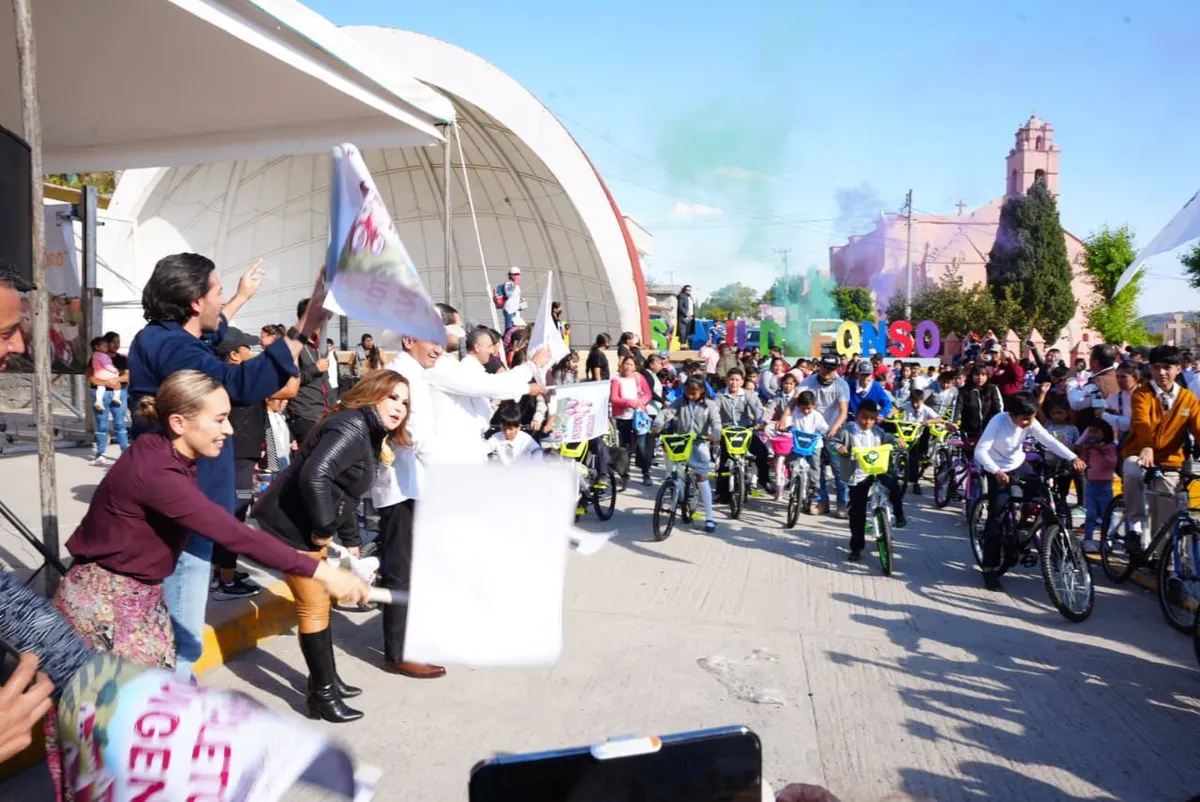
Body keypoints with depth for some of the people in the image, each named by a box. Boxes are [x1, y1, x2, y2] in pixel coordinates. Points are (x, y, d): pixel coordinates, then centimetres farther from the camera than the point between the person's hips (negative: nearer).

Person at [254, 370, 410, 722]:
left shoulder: (369, 434, 11)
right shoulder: (352, 428, -22)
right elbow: (315, 476, -35)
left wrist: (351, 540, 17)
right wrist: (324, 529, -24)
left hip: (305, 523, 11)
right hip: (290, 523, -11)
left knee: (319, 602, 20)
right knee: (314, 608, -1)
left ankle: (326, 678, 35)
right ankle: (322, 694, 13)